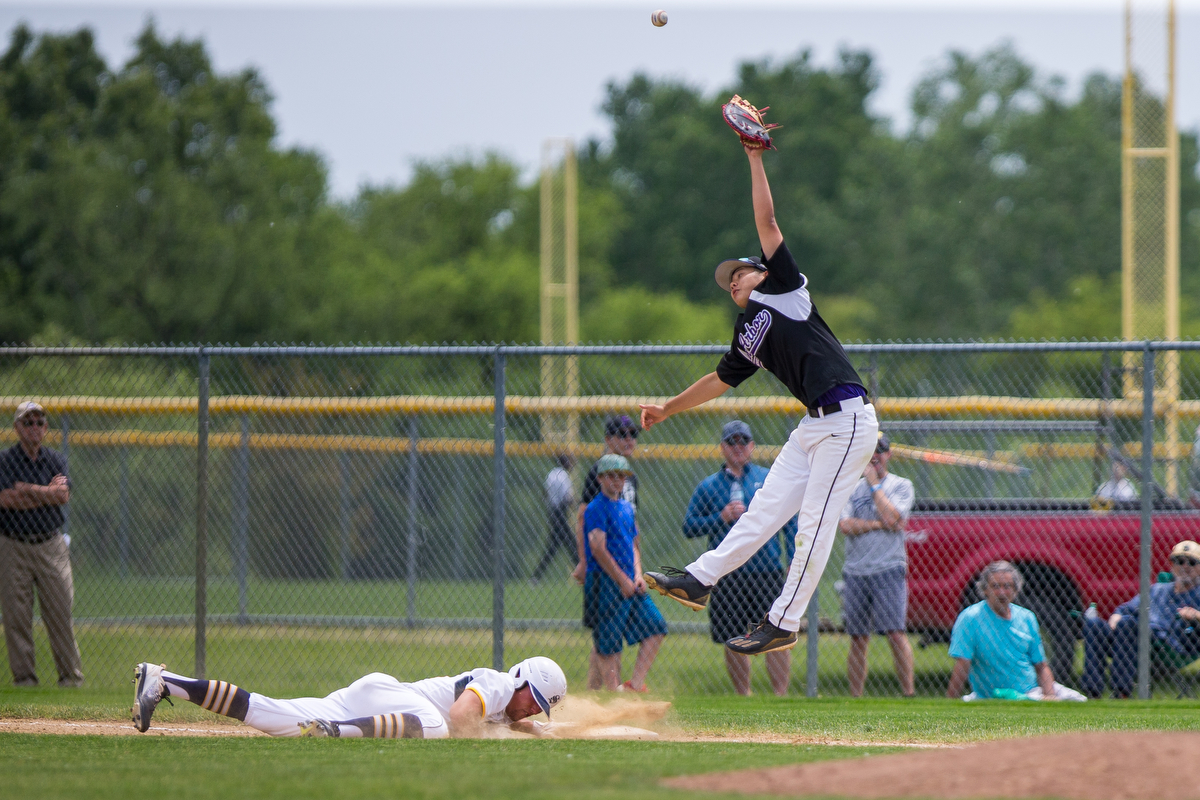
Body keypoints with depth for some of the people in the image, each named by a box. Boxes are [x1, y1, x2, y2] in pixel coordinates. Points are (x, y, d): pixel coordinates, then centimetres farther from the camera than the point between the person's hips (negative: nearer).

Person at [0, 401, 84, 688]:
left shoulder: (56, 460, 10)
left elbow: (63, 495, -7)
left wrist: (27, 489, -10)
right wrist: (49, 491, -7)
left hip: (51, 545, 2)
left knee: (60, 612, 0)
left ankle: (71, 675, 4)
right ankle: (24, 677, 4)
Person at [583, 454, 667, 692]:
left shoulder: (626, 507, 17)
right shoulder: (597, 508, -9)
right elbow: (598, 549, -16)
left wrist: (638, 575, 7)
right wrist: (623, 581, -16)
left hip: (629, 583, 8)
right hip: (604, 582, -8)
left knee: (656, 627, 4)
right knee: (609, 645, -6)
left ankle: (635, 685, 7)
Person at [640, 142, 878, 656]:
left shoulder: (782, 288, 4)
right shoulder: (748, 336, 23)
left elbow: (766, 223, -1)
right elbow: (720, 381, 36)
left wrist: (755, 159, -1)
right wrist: (667, 409, 44)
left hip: (847, 420, -8)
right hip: (815, 426, 8)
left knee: (815, 523, -6)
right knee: (766, 507, 10)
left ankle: (783, 624, -6)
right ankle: (699, 581, 12)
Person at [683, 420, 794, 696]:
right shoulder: (708, 486, 10)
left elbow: (789, 525, 9)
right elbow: (689, 527, 6)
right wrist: (722, 518, -9)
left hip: (766, 572, -1)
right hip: (727, 577, 1)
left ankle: (781, 698, -5)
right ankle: (744, 699, 14)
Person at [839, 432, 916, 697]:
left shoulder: (901, 486, 6)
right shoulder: (852, 487, 14)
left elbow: (891, 516, -12)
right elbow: (845, 525, -1)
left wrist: (874, 484, -4)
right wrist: (880, 524, -10)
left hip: (889, 569, -3)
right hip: (856, 573, 3)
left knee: (896, 633, -12)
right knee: (858, 639, 4)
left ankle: (908, 693, -11)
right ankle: (855, 698, 7)